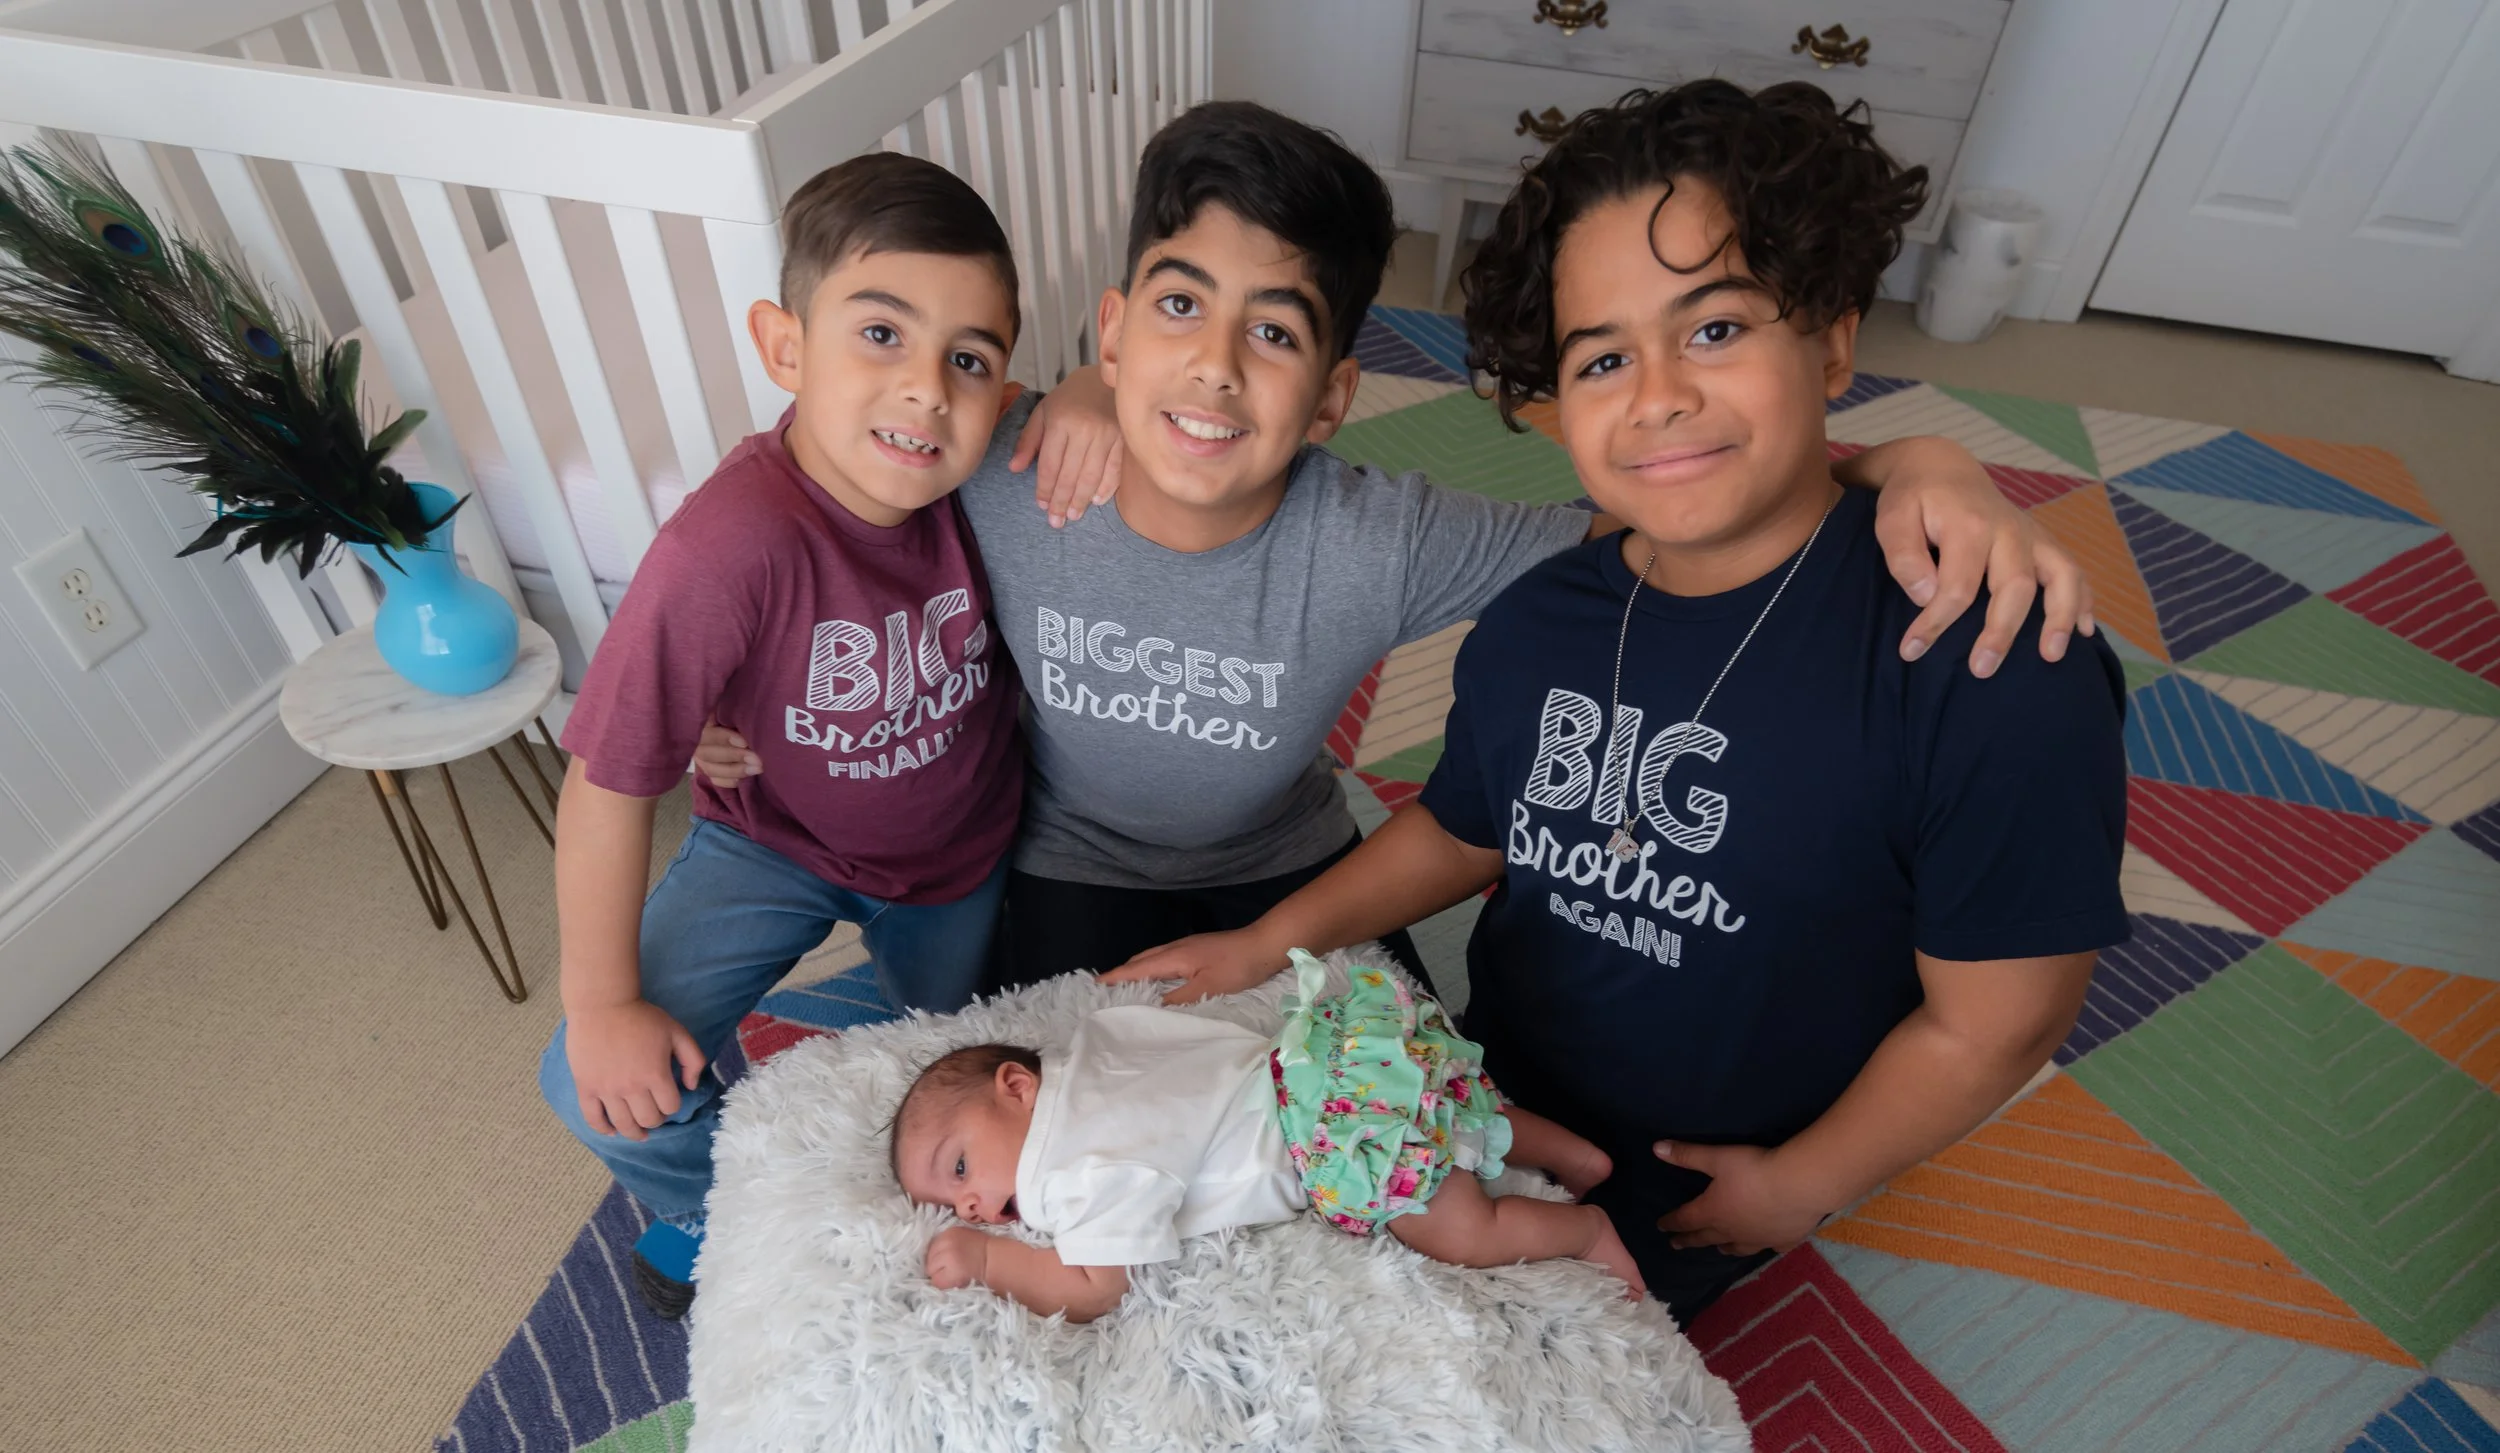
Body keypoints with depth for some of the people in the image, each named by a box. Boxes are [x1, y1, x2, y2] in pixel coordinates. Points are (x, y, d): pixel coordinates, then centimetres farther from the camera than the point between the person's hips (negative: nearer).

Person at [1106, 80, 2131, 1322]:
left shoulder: (1996, 669, -29)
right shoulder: (1533, 626, -12)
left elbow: (1994, 1022, -19)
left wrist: (1801, 1185, -8)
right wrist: (1274, 940, -3)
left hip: (1696, 1203, -4)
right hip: (1494, 1104, 5)